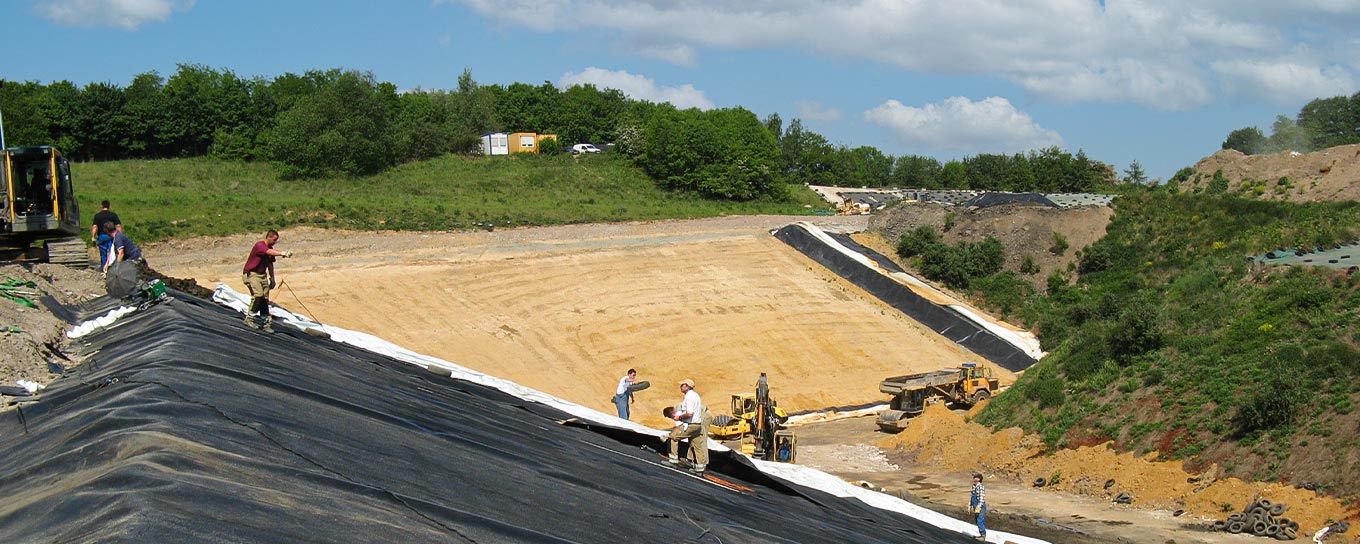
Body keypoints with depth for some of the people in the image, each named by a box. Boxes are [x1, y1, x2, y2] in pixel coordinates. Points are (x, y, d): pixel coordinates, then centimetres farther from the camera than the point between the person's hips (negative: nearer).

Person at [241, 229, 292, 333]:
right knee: (258, 294, -23)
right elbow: (270, 252, -39)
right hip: (251, 274, -8)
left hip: (262, 275, 8)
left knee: (265, 298, 2)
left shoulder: (270, 248, 8)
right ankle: (249, 318, -12)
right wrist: (282, 253, -53)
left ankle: (266, 322, 4)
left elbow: (270, 264, 19)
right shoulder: (259, 245, -18)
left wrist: (272, 278, 20)